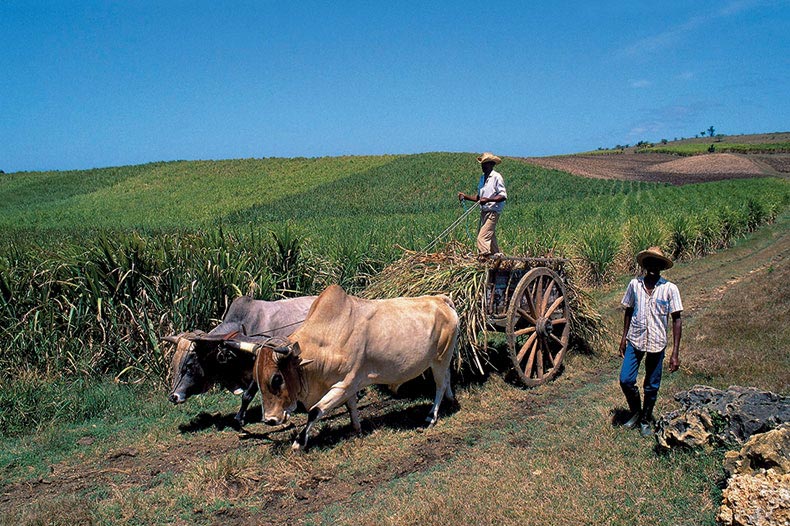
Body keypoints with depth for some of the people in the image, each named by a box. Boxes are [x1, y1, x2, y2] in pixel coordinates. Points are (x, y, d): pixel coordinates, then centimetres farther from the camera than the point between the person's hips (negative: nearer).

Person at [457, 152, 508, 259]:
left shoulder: (497, 177, -9)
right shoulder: (482, 178, 17)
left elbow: (503, 196, -15)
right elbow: (478, 197, 20)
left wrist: (488, 200, -26)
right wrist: (465, 196, 6)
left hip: (493, 212, -9)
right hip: (484, 212, 9)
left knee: (482, 238, -18)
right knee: (490, 238, 14)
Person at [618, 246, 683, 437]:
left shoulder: (670, 289, -8)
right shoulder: (635, 284, -2)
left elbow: (676, 320, -5)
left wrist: (675, 353, -9)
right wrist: (624, 337, 8)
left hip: (657, 343, -1)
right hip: (635, 340, 2)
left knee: (651, 386, 10)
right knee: (626, 380, -4)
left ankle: (646, 420, 31)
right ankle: (636, 411, 23)